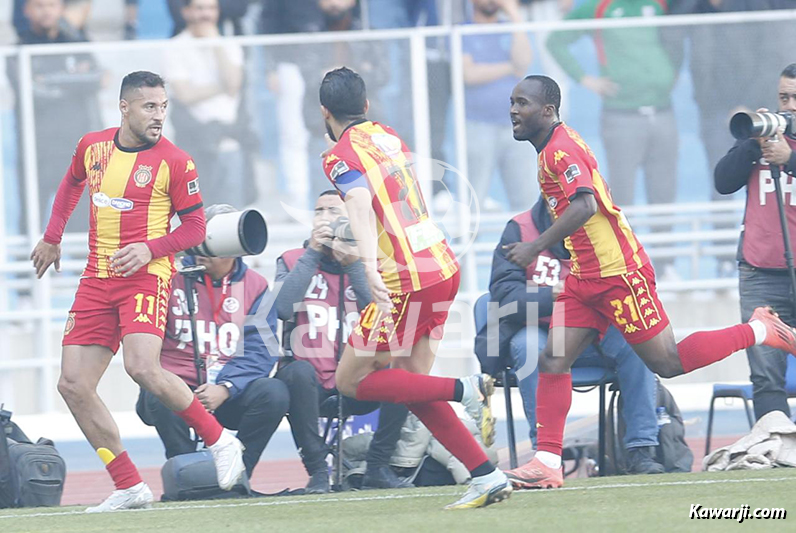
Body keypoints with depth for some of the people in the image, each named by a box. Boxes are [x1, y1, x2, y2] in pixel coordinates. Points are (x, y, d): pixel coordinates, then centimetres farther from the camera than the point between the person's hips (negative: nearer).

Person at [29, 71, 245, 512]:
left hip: (146, 276, -6)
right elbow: (72, 183, 29)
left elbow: (195, 226, -2)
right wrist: (52, 238, 28)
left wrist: (150, 248, -17)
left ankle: (220, 442, -7)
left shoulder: (175, 162, -7)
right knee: (73, 385, -4)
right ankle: (129, 488, 2)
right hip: (97, 279, 6)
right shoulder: (92, 146, 7)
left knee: (143, 368, -27)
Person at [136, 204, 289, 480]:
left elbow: (260, 351, -1)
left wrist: (224, 388, -17)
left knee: (274, 393, -27)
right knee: (162, 399, -36)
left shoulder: (255, 287, 8)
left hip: (231, 394, 2)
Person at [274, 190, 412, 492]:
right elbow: (283, 309, -14)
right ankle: (317, 470, -25)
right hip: (310, 382, -2)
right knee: (300, 372, -36)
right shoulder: (292, 261, 8)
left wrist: (353, 265, -13)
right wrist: (313, 253, -10)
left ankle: (378, 468, -13)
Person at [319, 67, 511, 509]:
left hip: (407, 281, -8)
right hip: (445, 265, 8)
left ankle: (466, 390, -12)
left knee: (351, 380, 2)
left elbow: (362, 207, -26)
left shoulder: (343, 156, -9)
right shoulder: (389, 136, 15)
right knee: (413, 386, 13)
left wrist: (371, 272, -38)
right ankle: (488, 477, 3)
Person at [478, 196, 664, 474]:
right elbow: (504, 294, -18)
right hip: (540, 333, -3)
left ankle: (640, 450, -22)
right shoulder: (520, 230, -7)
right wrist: (553, 296, -34)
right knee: (528, 344, -35)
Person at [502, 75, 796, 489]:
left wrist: (535, 249, -28)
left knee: (667, 363, -4)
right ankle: (547, 463, -3)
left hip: (618, 271, -10)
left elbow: (585, 205, -30)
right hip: (586, 278, 10)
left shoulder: (561, 148, -17)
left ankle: (758, 331, 11)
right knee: (552, 361, -1)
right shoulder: (552, 149, 15)